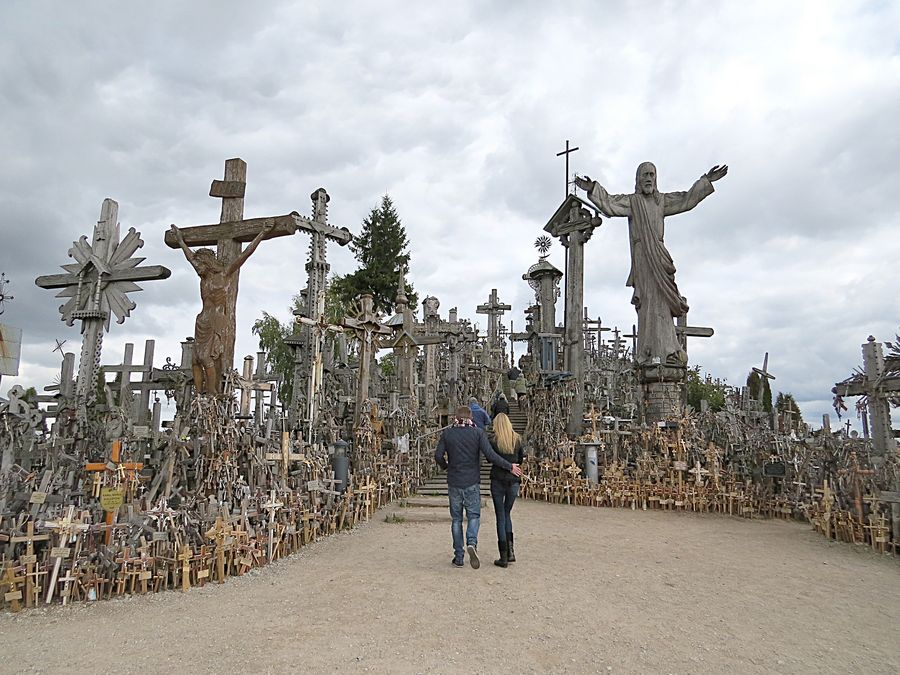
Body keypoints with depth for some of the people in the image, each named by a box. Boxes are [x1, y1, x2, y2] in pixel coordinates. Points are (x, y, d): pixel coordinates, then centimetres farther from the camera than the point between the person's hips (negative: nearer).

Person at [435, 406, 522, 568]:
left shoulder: (447, 433, 0)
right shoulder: (478, 432, -4)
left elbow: (438, 456, -5)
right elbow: (490, 455, -13)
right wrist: (509, 466, -4)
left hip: (454, 482, 1)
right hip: (472, 483, -1)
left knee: (456, 519, 11)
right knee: (473, 515, 10)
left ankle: (459, 557, 13)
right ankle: (472, 543, -17)